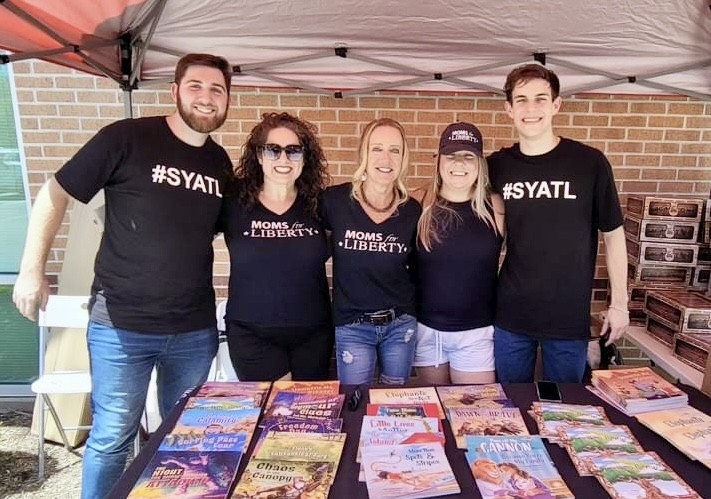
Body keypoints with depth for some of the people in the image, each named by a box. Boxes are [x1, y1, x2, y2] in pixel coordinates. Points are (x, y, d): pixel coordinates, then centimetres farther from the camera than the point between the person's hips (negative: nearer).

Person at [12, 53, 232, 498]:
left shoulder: (221, 163, 5)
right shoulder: (127, 137, -9)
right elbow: (55, 193, -4)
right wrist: (33, 268, -5)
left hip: (195, 330, 4)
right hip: (120, 325, -4)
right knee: (111, 439, 10)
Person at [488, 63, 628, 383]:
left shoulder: (590, 163, -8)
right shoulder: (496, 166, -3)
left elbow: (613, 235, 0)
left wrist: (619, 303, 1)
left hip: (570, 317, -1)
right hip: (510, 315, 2)